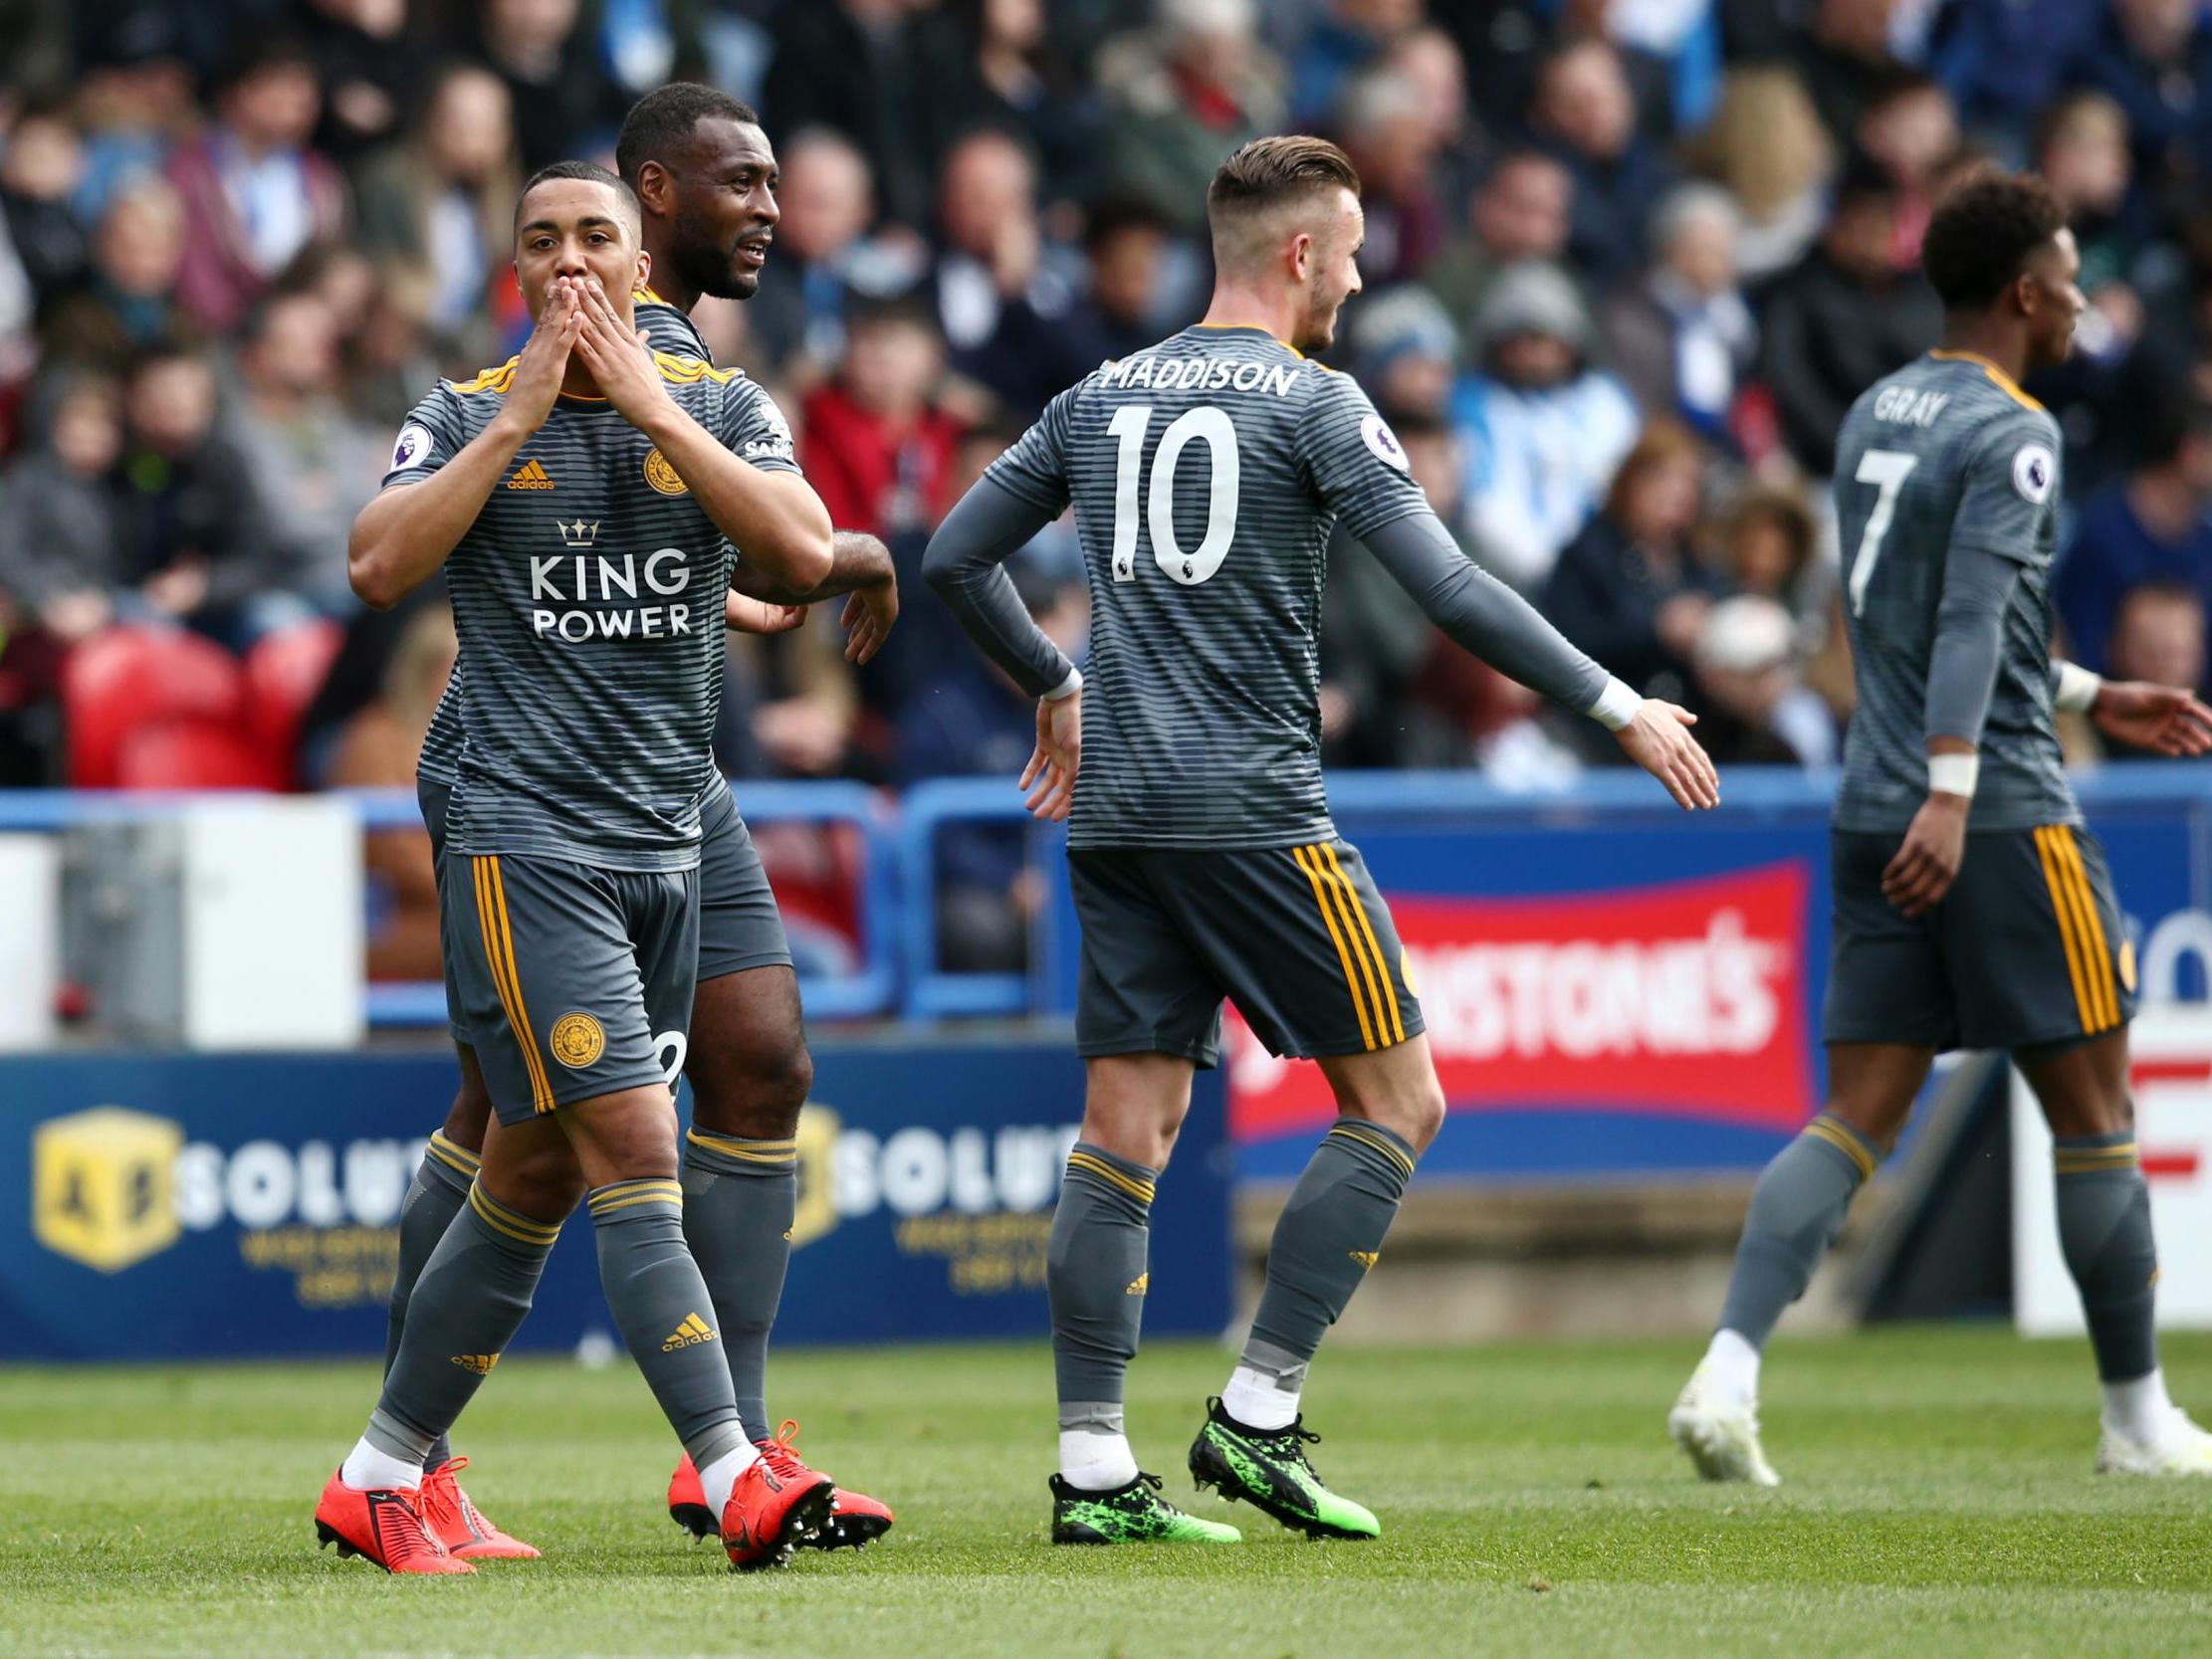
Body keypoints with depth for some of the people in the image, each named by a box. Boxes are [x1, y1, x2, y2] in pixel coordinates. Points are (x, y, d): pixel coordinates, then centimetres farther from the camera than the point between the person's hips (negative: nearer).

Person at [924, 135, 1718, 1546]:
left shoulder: (1100, 398, 13)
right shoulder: (1312, 405, -5)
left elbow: (954, 558, 18)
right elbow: (1450, 591, -13)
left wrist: (1056, 685, 33)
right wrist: (1619, 708, -6)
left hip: (1117, 811, 7)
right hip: (1253, 809, -7)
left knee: (1128, 1132, 5)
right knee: (1397, 1103, 3)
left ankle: (1094, 1469, 0)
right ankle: (1258, 1417, -3)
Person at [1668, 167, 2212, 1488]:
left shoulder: (1878, 415, 17)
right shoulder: (2011, 435, -10)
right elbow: (1973, 619, -23)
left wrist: (2094, 697, 33)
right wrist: (1952, 796, -31)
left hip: (1877, 818, 8)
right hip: (1997, 818, -8)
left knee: (1858, 1121, 2)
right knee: (2094, 1112, 5)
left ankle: (1728, 1376, -15)